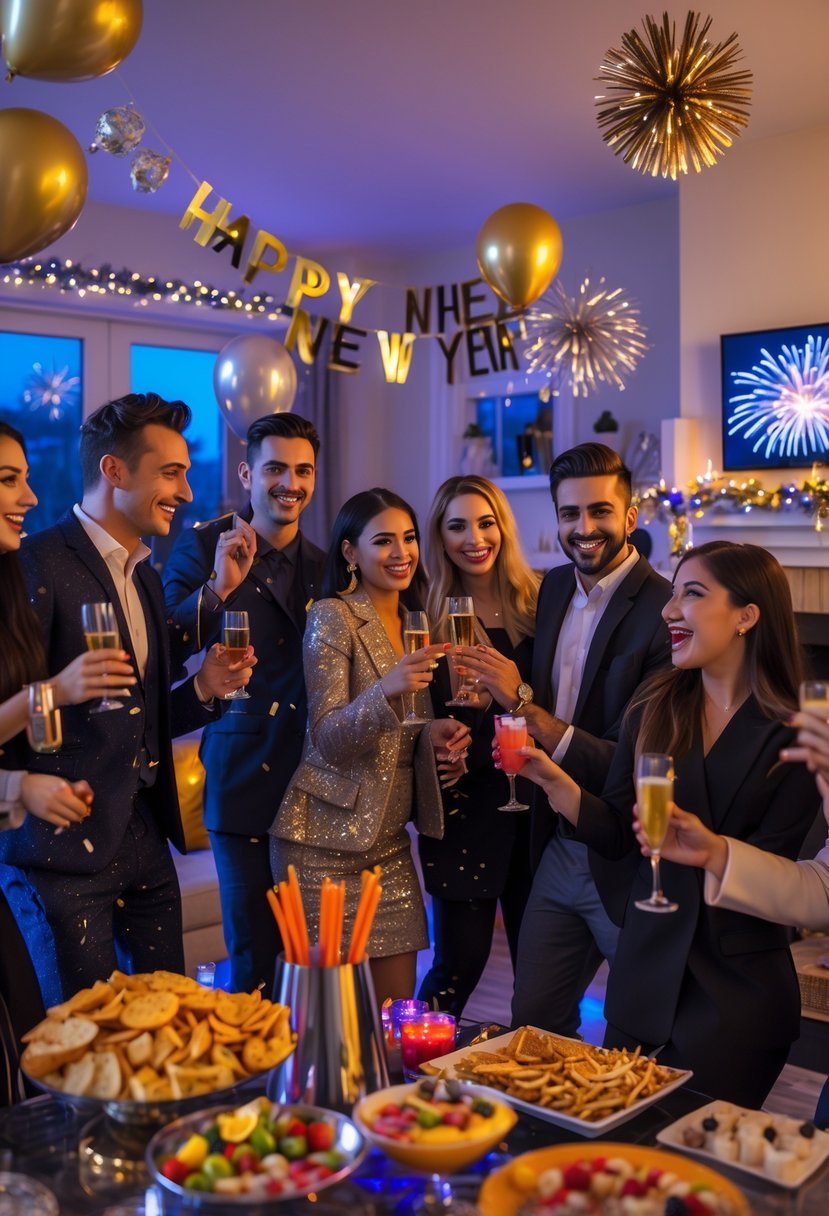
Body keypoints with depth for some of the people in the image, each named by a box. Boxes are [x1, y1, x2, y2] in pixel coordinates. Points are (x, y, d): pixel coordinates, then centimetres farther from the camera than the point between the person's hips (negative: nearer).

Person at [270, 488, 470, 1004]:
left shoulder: (414, 622, 11)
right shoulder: (332, 617, -9)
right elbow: (328, 738, -17)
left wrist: (433, 734, -1)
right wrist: (387, 689, -34)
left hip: (388, 842, 6)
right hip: (327, 843, -6)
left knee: (399, 1006, 9)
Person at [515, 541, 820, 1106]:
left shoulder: (795, 735, -10)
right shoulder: (655, 708, 1)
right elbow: (617, 834, -1)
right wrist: (553, 779, -16)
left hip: (736, 995, -4)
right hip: (645, 971, 4)